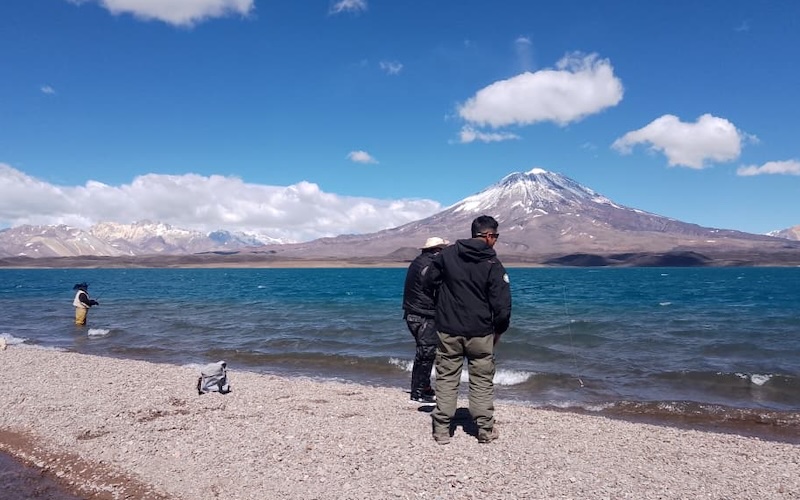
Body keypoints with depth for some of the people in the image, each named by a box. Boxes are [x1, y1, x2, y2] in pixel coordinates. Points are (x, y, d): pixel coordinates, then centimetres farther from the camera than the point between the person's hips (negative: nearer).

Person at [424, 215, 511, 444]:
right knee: (482, 381, 11)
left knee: (446, 378, 10)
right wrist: (499, 330, 4)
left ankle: (442, 430, 13)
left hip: (448, 330, 2)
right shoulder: (493, 265, -10)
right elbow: (502, 304, -11)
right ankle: (485, 430, 18)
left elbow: (429, 282, 7)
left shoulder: (447, 254, -1)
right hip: (480, 333, -2)